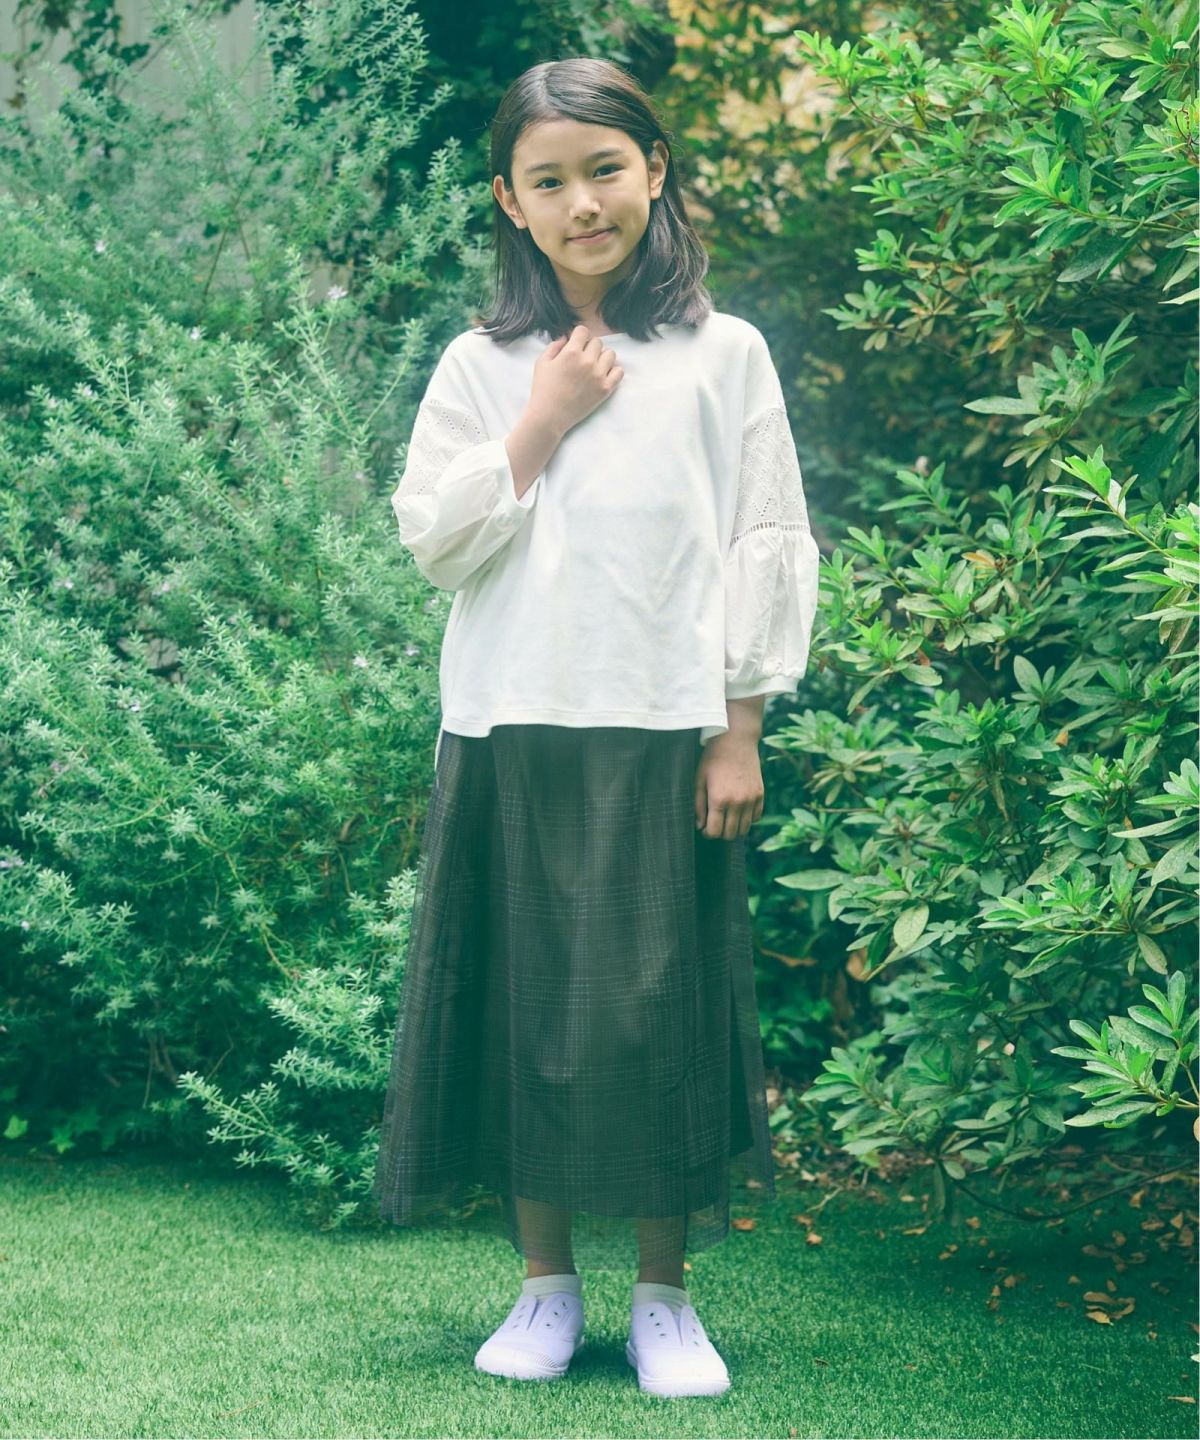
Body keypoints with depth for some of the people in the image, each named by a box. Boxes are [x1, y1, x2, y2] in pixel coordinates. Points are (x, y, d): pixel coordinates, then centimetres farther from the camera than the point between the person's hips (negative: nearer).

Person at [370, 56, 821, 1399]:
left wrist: (739, 729, -3)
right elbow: (430, 537, 0)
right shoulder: (480, 365, 8)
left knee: (661, 1003, 2)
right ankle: (547, 1284, 19)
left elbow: (768, 546, 2)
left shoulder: (722, 355, 3)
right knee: (524, 999, 5)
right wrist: (541, 425, -7)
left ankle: (663, 1297, 15)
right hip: (510, 731, 2)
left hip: (663, 734, -2)